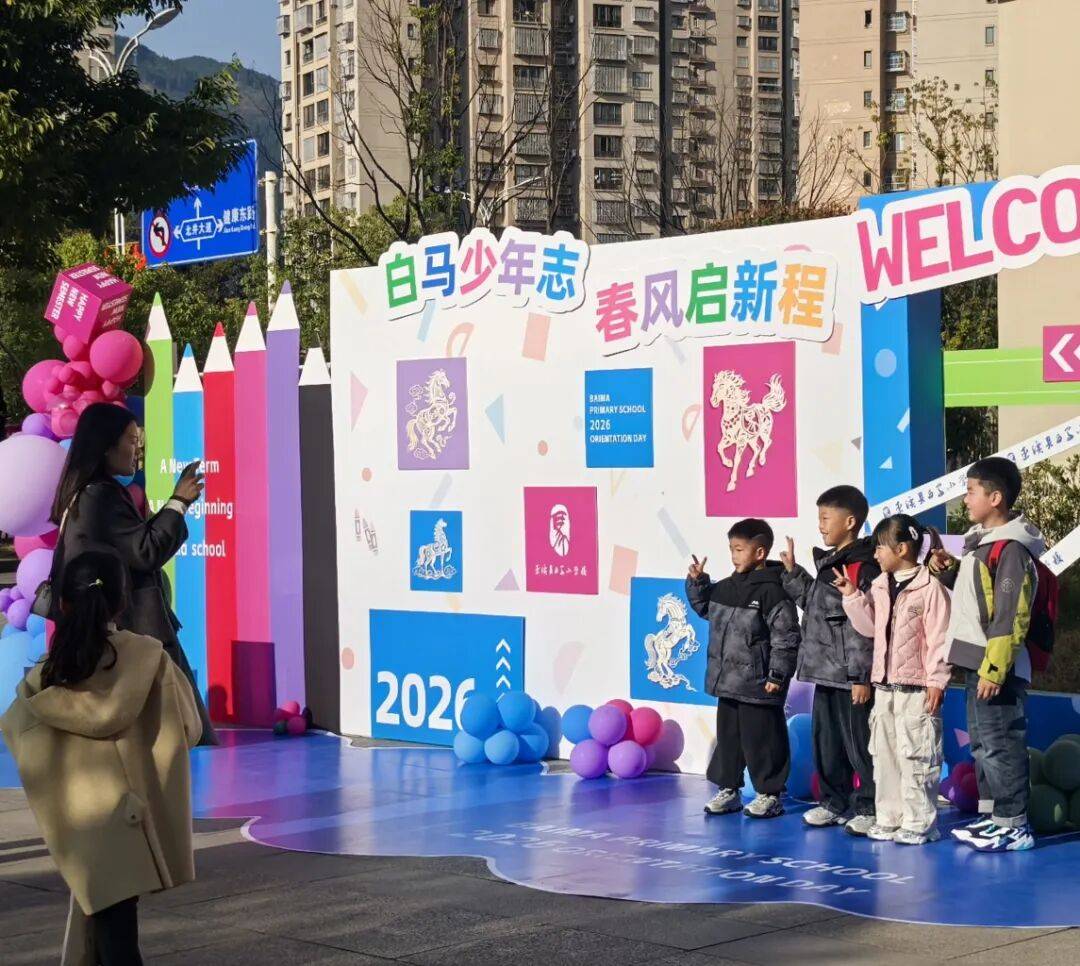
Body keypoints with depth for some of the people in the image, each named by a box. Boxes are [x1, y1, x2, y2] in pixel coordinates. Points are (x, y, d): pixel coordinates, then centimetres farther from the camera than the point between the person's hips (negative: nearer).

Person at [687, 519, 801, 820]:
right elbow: (705, 607, 27)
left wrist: (777, 675, -18)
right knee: (728, 736, 15)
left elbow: (785, 637, -16)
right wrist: (697, 582, 10)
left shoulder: (772, 591, -16)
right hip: (727, 680, 8)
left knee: (761, 739, 1)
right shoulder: (726, 587, 9)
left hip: (757, 684, -8)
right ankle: (728, 789, 26)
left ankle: (769, 793, 12)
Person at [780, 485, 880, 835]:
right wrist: (792, 572, 22)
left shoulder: (863, 568, -14)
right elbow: (813, 603, 26)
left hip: (850, 675, -9)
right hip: (825, 673, 9)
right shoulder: (828, 563, 14)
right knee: (825, 740, 15)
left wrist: (862, 676, -20)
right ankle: (834, 802, 25)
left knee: (858, 743, -2)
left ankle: (868, 807, 6)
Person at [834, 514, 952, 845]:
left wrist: (936, 681, -14)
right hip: (884, 686, 8)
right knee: (885, 753, 11)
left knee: (915, 755, -5)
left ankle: (919, 823, 0)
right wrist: (852, 595, 5)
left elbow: (938, 638, -13)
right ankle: (888, 819, 19)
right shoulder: (880, 587, 11)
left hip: (917, 687, -8)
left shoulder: (929, 587, -11)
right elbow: (870, 626, 15)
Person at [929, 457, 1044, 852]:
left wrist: (994, 669, -22)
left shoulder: (1012, 548, -16)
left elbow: (1011, 616, -20)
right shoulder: (983, 541, 14)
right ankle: (991, 816, 25)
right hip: (977, 663, 10)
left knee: (1001, 746, -6)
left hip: (998, 667, -10)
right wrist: (951, 572, 8)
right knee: (982, 744, 16)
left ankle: (1014, 825, 1)